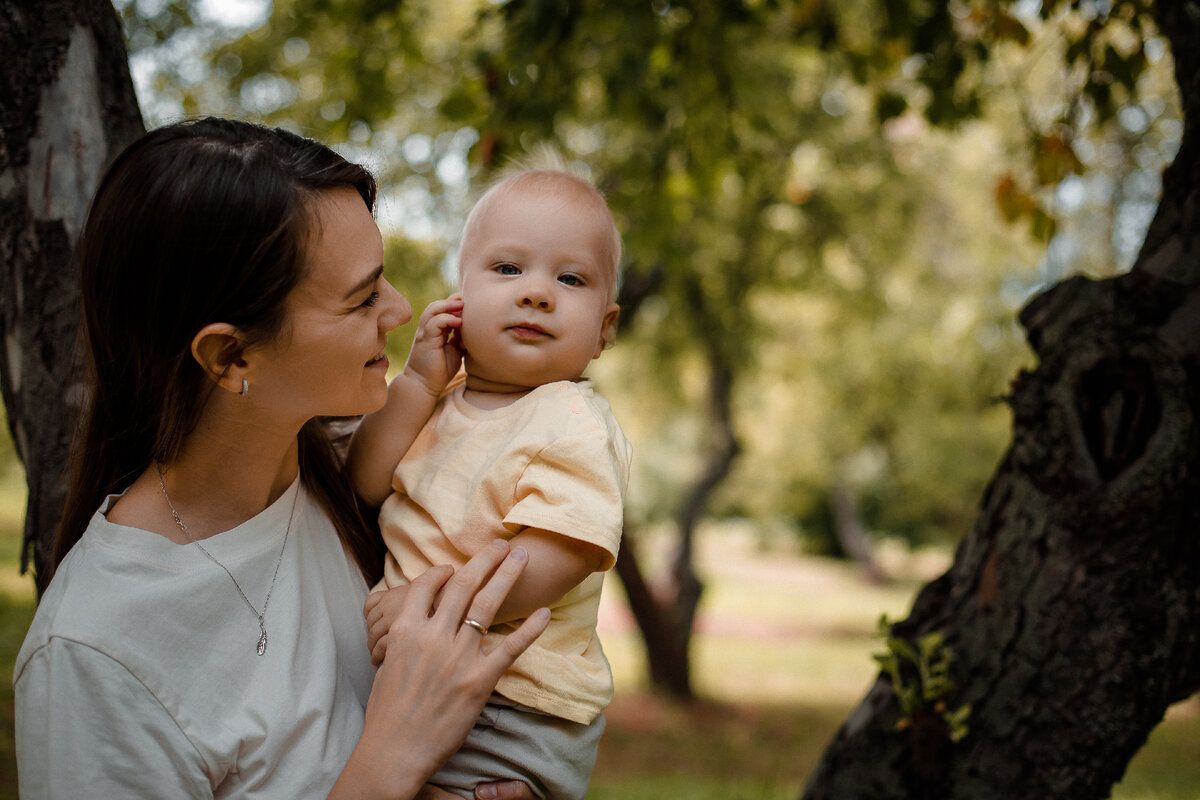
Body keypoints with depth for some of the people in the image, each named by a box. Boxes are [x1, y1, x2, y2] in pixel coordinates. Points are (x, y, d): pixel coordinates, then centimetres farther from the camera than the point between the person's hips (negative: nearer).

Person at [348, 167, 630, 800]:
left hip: (513, 707, -7)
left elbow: (549, 562, -24)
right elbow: (365, 487, 0)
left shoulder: (574, 425, -15)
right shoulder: (442, 403, 9)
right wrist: (416, 384, -9)